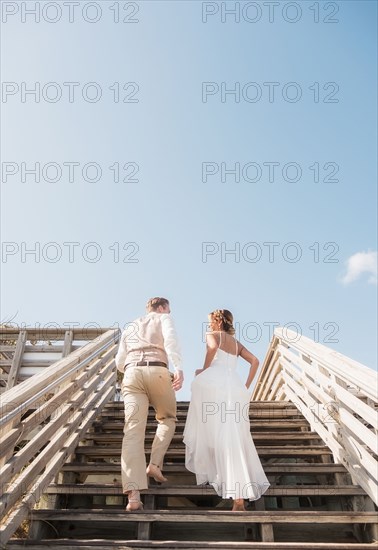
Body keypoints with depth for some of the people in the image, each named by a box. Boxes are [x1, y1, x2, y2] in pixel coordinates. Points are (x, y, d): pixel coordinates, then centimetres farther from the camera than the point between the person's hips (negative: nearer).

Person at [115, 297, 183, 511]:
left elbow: (120, 362, 25)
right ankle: (155, 464, 4)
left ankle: (134, 494, -22)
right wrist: (178, 368, -19)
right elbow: (171, 339, -6)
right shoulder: (163, 318, 18)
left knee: (133, 430, -9)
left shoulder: (130, 327, 32)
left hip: (132, 374, 3)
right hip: (157, 371, -3)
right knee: (168, 419, 21)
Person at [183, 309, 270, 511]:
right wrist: (246, 387, 17)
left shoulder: (212, 335, 13)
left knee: (207, 430, 16)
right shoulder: (236, 343, 28)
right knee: (234, 441, 2)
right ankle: (239, 497, -3)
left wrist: (204, 369, 3)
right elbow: (255, 361, 18)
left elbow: (213, 347, -10)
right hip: (235, 388, 5)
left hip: (213, 382, -5)